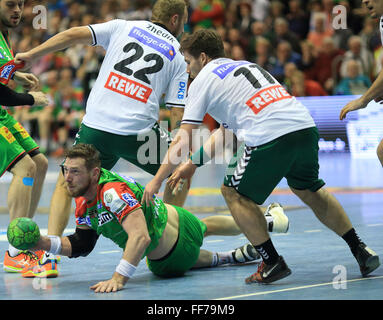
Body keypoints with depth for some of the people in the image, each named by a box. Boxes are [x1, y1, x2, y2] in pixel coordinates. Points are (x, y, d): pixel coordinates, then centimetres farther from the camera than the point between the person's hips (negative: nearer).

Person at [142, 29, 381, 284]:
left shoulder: (203, 79, 13)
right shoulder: (246, 65, 34)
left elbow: (183, 140, 10)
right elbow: (225, 132, 38)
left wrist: (157, 180, 19)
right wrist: (193, 164, 39)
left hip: (270, 138, -7)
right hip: (306, 126, 7)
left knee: (234, 193, 14)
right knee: (309, 190, 29)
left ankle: (272, 262, 9)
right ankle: (361, 251, 28)